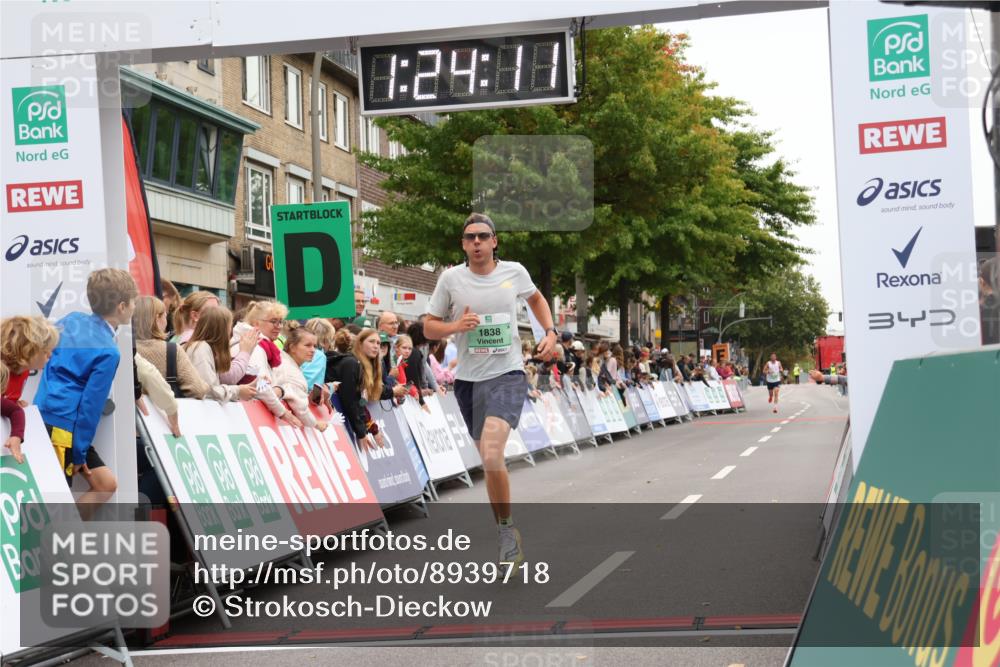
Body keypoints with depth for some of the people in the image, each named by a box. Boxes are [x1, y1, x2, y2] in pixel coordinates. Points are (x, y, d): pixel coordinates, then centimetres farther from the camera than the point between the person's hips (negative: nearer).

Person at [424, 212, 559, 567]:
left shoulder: (514, 272, 1)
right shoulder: (451, 278, 0)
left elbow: (536, 298, 23)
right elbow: (429, 327, 5)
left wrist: (550, 332, 9)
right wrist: (456, 326, -14)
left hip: (507, 375, -2)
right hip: (468, 378, 2)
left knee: (491, 456, -23)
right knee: (489, 460, 10)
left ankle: (506, 527, -6)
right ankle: (505, 530, 26)